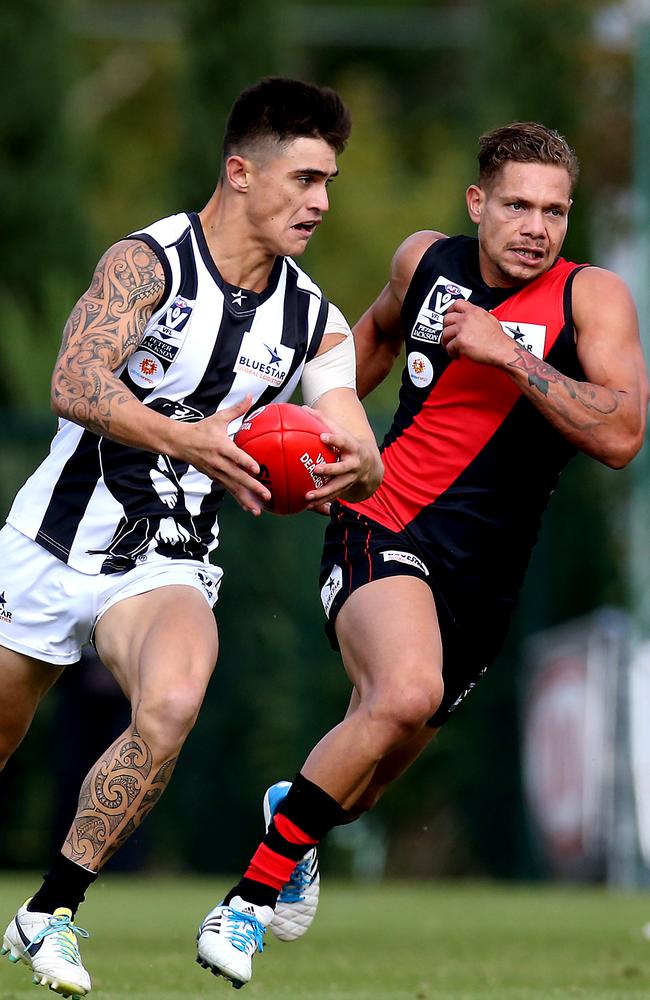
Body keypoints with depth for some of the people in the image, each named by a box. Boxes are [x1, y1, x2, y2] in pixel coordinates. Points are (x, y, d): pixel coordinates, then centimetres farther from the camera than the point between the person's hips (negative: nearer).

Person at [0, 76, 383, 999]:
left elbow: (360, 460, 3)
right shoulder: (148, 262, -12)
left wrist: (352, 469, -23)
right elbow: (74, 384, -26)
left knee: (170, 707, -28)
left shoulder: (315, 320, 3)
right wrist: (187, 441, -41)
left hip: (166, 567, 2)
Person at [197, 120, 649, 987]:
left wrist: (507, 353, -24)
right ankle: (252, 893, -23)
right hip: (380, 526, -1)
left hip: (482, 579, 2)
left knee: (364, 778, 15)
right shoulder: (427, 260, 1)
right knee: (407, 692, -33)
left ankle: (298, 818, 54)